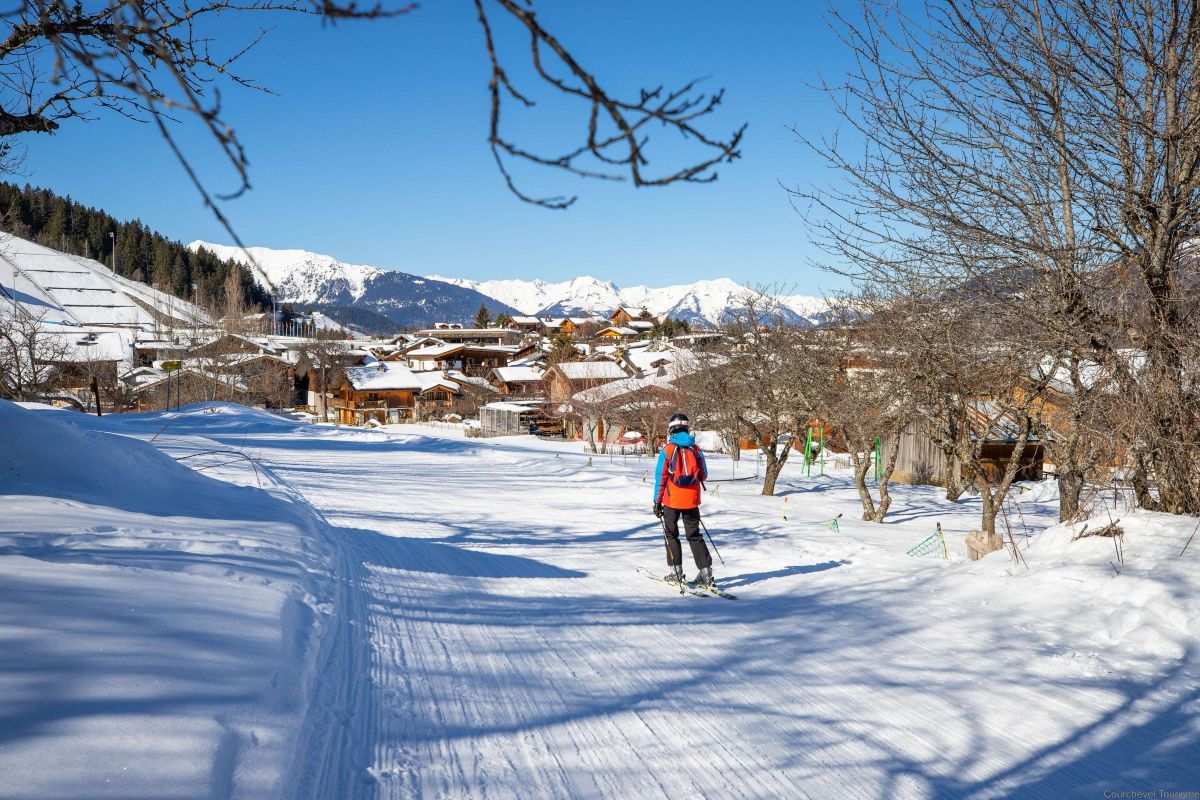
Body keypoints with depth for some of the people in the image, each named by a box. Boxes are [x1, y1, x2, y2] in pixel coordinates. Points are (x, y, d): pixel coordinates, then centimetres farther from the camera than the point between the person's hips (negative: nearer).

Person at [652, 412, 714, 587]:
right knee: (694, 535, 10)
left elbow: (660, 478, -7)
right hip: (692, 500, 3)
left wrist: (657, 502, -1)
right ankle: (705, 571, 1)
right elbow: (704, 476, 8)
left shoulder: (667, 450, -8)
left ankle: (676, 572, 8)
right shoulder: (696, 450, 1)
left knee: (671, 534, 12)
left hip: (672, 500, -2)